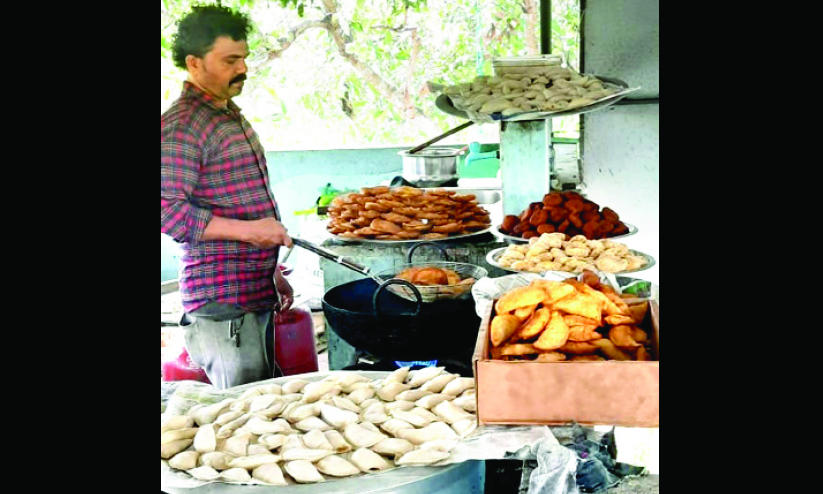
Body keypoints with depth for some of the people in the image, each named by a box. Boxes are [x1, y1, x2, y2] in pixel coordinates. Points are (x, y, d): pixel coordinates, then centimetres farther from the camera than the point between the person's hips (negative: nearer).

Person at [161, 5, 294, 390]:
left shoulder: (231, 115, 18)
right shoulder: (180, 126, -13)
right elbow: (167, 210, -20)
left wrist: (272, 271, 25)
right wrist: (248, 229, -22)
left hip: (255, 292, 9)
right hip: (222, 299, -9)